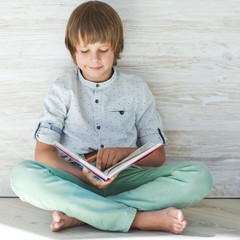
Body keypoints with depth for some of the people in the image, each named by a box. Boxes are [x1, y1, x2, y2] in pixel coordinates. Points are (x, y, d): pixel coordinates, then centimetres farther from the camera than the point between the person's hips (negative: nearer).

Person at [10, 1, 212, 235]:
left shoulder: (136, 88, 11)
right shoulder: (62, 89, 7)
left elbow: (157, 156, 9)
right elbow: (43, 152, -2)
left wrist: (123, 152, -13)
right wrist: (83, 175, -20)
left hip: (125, 180, 2)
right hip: (74, 179, -1)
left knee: (199, 175, -23)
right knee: (22, 174, -32)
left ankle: (78, 214, -29)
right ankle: (143, 218, -35)